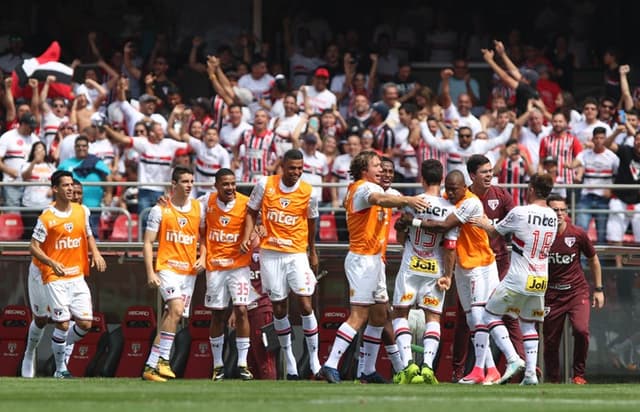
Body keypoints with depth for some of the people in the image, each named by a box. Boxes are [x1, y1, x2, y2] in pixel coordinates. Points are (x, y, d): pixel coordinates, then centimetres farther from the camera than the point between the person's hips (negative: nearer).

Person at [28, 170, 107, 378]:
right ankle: (60, 369, 5)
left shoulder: (82, 211, 6)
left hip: (78, 277, 5)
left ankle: (62, 347, 28)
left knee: (85, 323, 0)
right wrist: (52, 263, -25)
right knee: (62, 324, -10)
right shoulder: (46, 218, -10)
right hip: (54, 277, -5)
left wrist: (95, 253, 0)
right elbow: (33, 247, -10)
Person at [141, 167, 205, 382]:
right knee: (176, 309, -25)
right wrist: (150, 273, -11)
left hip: (189, 271, 5)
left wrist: (202, 257, 0)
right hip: (167, 268, -5)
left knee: (170, 318, 7)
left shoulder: (199, 208, 8)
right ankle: (163, 359, -23)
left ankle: (151, 366, 15)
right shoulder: (160, 210, -3)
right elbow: (148, 242, -2)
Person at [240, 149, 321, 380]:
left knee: (306, 305, -10)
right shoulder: (265, 185, -3)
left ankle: (314, 361, -1)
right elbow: (252, 212, 7)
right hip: (270, 254, 1)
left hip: (297, 254, -1)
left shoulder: (307, 192, -2)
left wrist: (313, 253, 21)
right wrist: (247, 237, -9)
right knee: (278, 309, 4)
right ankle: (290, 363, 15)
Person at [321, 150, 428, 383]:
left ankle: (368, 370, 16)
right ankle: (331, 364, -17)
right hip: (363, 259, -11)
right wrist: (407, 200, -51)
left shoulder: (356, 189, 20)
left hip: (374, 260, 11)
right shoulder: (364, 187, -13)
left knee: (379, 316, 12)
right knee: (358, 316, -14)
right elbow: (379, 199, -35)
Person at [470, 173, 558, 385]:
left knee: (490, 315, 7)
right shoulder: (552, 217, 7)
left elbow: (495, 231, 4)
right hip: (541, 280, 6)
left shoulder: (519, 213, -10)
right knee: (528, 324, 16)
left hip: (518, 279, -6)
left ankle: (513, 358, -9)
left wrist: (485, 224, 29)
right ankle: (531, 372, 3)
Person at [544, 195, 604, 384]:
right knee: (550, 340, 3)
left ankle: (579, 374, -4)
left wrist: (598, 289, 10)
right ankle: (552, 381, 20)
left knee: (581, 330, -21)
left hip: (577, 292, -1)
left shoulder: (578, 234, -5)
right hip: (551, 295, 1)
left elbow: (593, 260, 10)